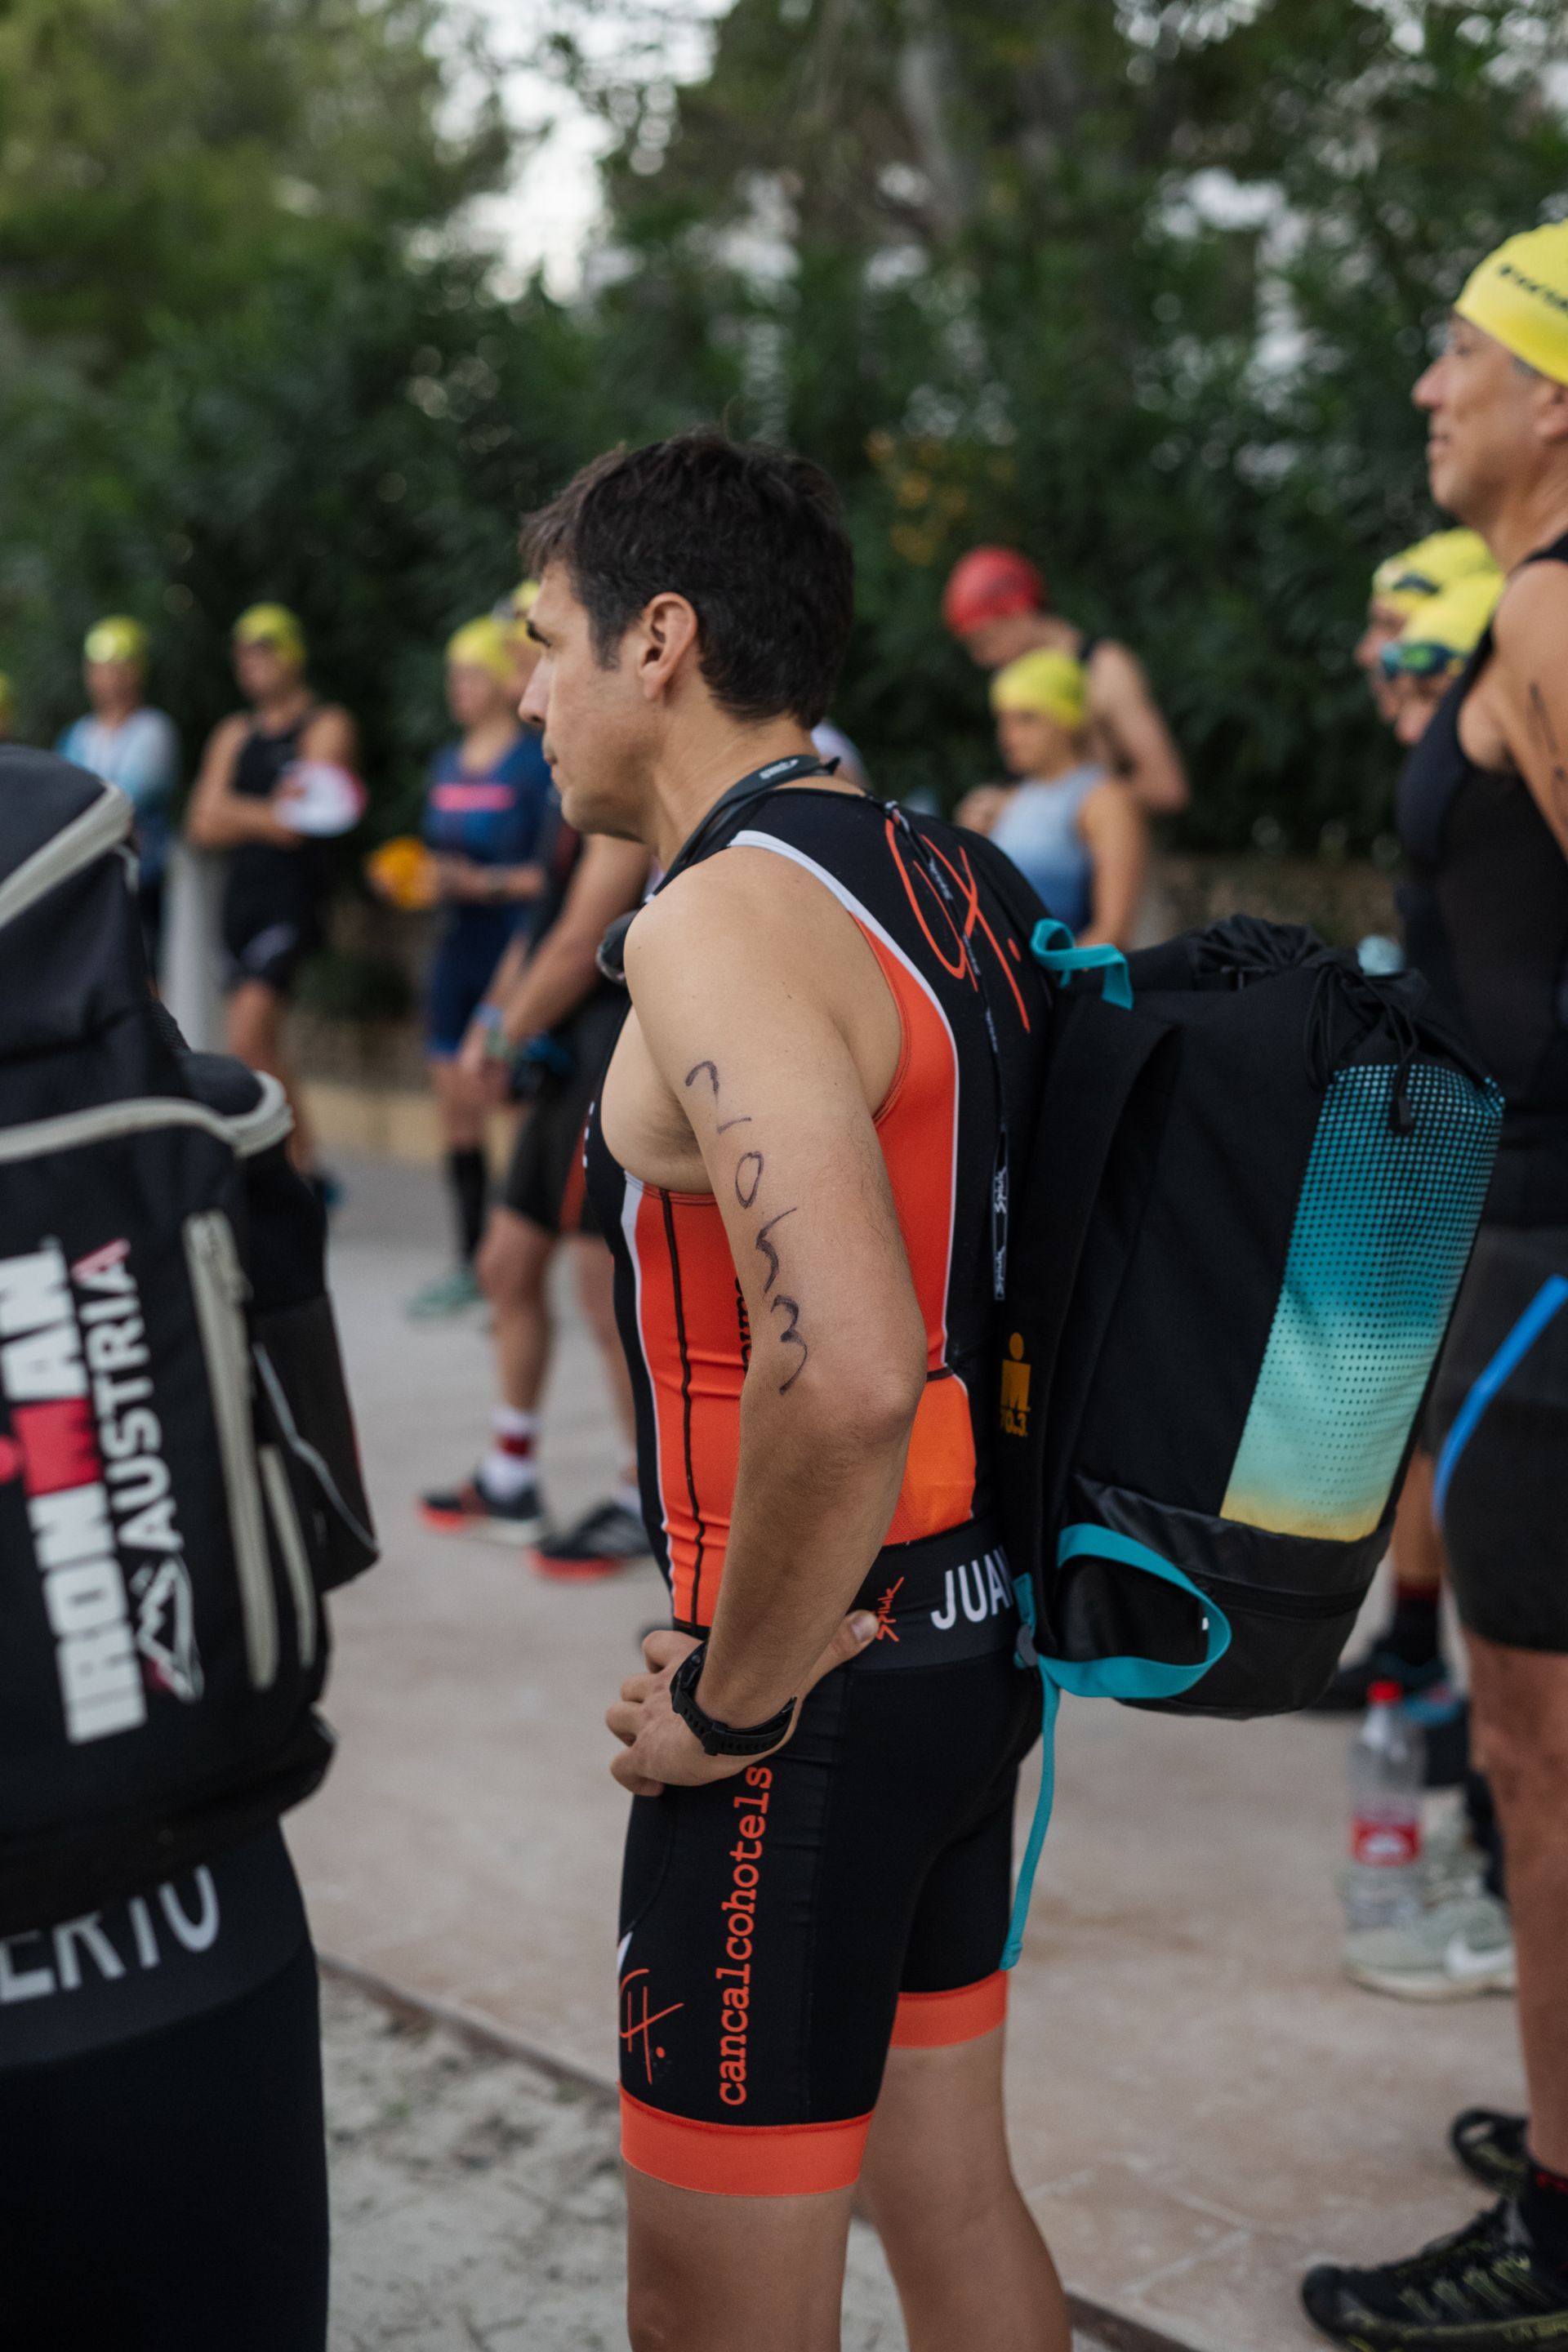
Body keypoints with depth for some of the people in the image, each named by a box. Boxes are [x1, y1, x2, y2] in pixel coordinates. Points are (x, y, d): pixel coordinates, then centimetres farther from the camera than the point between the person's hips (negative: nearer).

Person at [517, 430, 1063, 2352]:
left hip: (818, 1692, -9)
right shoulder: (951, 883, 7)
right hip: (974, 1644, 9)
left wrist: (733, 1698, -20)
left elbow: (841, 1376, -34)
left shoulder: (726, 919, -21)